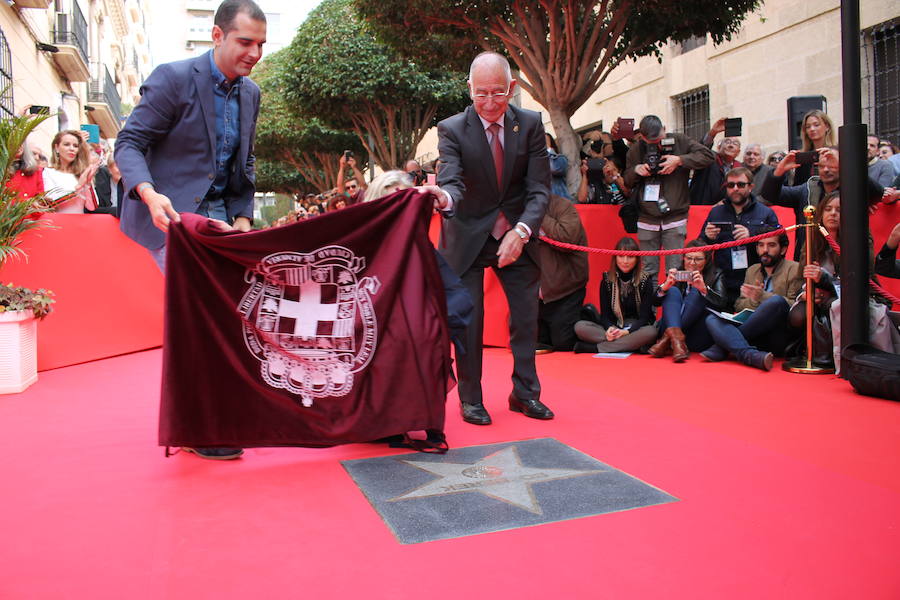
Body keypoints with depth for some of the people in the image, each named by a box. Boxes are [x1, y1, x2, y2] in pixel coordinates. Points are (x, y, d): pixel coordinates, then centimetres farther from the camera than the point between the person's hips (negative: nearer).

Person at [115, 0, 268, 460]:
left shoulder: (250, 93, 10)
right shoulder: (172, 79, -10)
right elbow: (129, 143, -11)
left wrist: (242, 216, 6)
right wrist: (149, 193, -29)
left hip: (216, 212, 7)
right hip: (168, 212, -6)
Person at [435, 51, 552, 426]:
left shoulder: (530, 124, -7)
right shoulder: (452, 129, -13)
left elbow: (540, 188, -11)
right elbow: (452, 181, -27)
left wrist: (521, 230, -28)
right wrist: (445, 197, -52)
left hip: (517, 235, 3)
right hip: (468, 236, -2)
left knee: (526, 315, 8)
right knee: (468, 318, -1)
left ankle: (524, 393, 24)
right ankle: (470, 398, 15)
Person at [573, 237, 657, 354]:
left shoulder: (645, 280, -2)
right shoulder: (607, 280, 4)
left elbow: (644, 316, -8)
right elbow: (605, 314, 1)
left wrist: (627, 331, -27)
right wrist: (610, 329, -23)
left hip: (637, 329, -1)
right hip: (614, 329, 2)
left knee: (650, 332, -37)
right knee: (579, 326, -22)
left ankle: (594, 348, -31)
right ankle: (632, 345, -28)